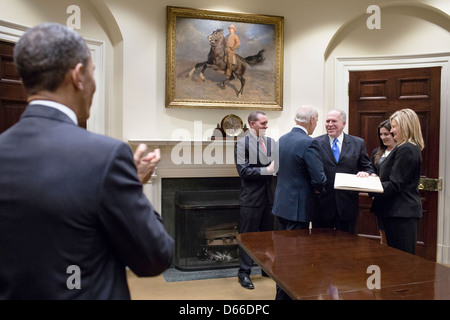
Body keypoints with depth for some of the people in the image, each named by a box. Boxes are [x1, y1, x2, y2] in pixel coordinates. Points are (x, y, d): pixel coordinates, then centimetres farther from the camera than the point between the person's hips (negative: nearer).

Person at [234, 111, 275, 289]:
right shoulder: (242, 143, -8)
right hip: (252, 197, -6)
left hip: (269, 196, 6)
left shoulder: (271, 142, 10)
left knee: (269, 234, 17)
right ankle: (244, 273, 17)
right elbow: (243, 170, -16)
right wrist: (266, 170, -19)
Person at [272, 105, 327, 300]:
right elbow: (319, 179, -19)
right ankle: (289, 294, 16)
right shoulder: (309, 143, -18)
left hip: (281, 203, 8)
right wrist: (319, 189, 2)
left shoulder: (282, 140, 7)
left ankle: (281, 293, 34)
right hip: (298, 206, -8)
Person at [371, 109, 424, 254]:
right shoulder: (413, 148, 15)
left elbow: (394, 186, -21)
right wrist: (376, 177, 8)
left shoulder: (405, 150, -18)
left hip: (401, 213, -10)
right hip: (407, 211, 10)